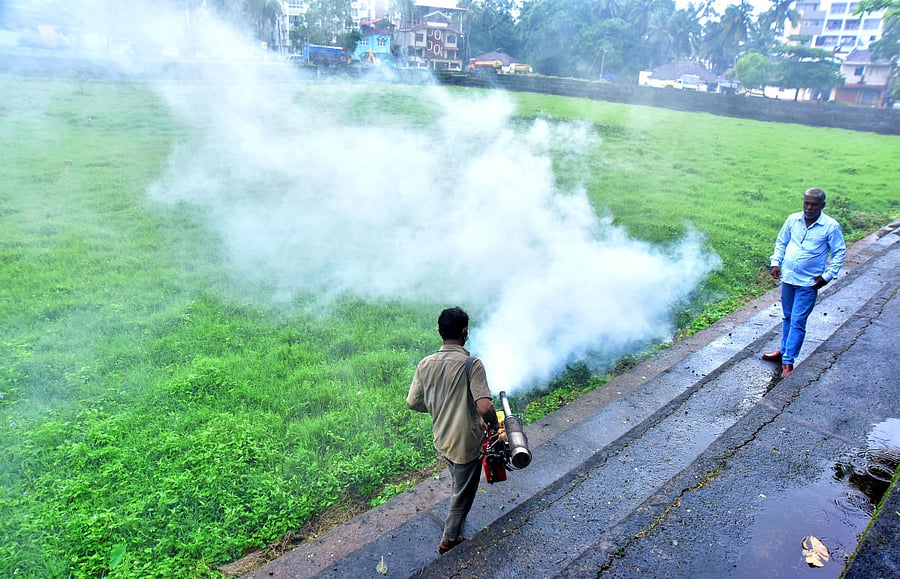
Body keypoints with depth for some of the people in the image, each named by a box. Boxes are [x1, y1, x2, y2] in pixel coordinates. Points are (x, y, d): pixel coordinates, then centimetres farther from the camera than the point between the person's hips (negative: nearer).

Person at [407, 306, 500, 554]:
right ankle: (449, 539, 36)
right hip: (467, 443, -6)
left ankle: (457, 520, 55)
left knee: (459, 485, 33)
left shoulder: (425, 364, -7)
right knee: (463, 492, 18)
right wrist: (494, 426, -13)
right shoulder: (471, 364, -24)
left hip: (442, 440, 6)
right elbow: (485, 407, -33)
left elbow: (412, 403, 0)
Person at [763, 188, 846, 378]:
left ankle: (788, 361, 2)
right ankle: (784, 350, 33)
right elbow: (781, 242, 12)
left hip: (808, 283, -4)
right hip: (787, 277, 4)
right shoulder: (793, 220, -1)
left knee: (798, 322, -4)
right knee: (788, 318, 19)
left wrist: (827, 276, -9)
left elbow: (840, 252, -3)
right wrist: (776, 262, 1)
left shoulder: (831, 226, -11)